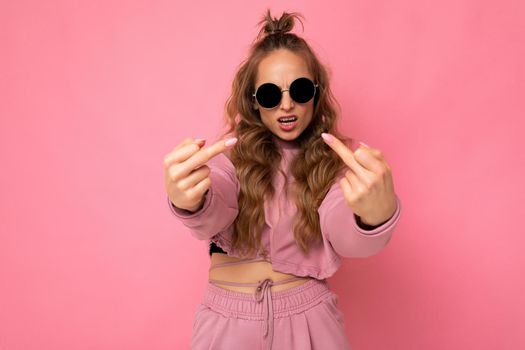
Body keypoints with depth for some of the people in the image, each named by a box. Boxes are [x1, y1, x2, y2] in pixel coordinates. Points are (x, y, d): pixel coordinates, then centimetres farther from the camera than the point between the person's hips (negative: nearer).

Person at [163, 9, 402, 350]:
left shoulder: (332, 158, -6)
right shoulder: (234, 152, -6)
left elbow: (347, 236, -24)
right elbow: (210, 216, -25)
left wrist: (377, 214, -47)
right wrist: (188, 202, -49)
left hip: (307, 314, 0)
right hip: (230, 318, 0)